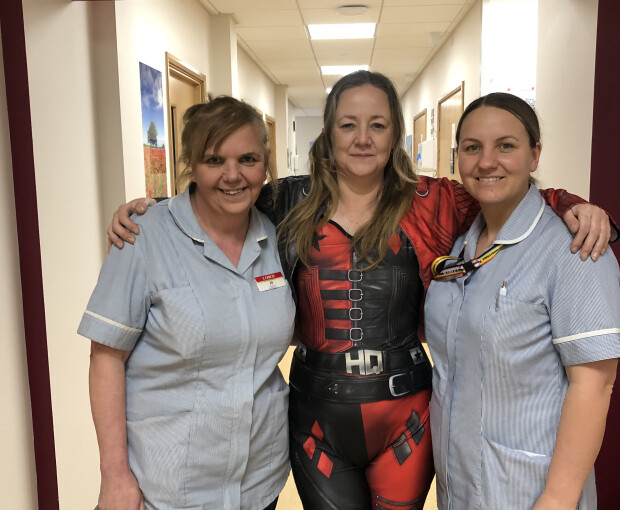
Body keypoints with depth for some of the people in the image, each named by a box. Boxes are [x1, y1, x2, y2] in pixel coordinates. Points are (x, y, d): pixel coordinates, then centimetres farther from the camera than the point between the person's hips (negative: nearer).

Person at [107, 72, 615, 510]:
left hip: (403, 416, 0)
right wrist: (145, 208, -3)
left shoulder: (429, 204, -5)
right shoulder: (292, 203, -2)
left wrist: (575, 207, -15)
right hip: (316, 417, 1)